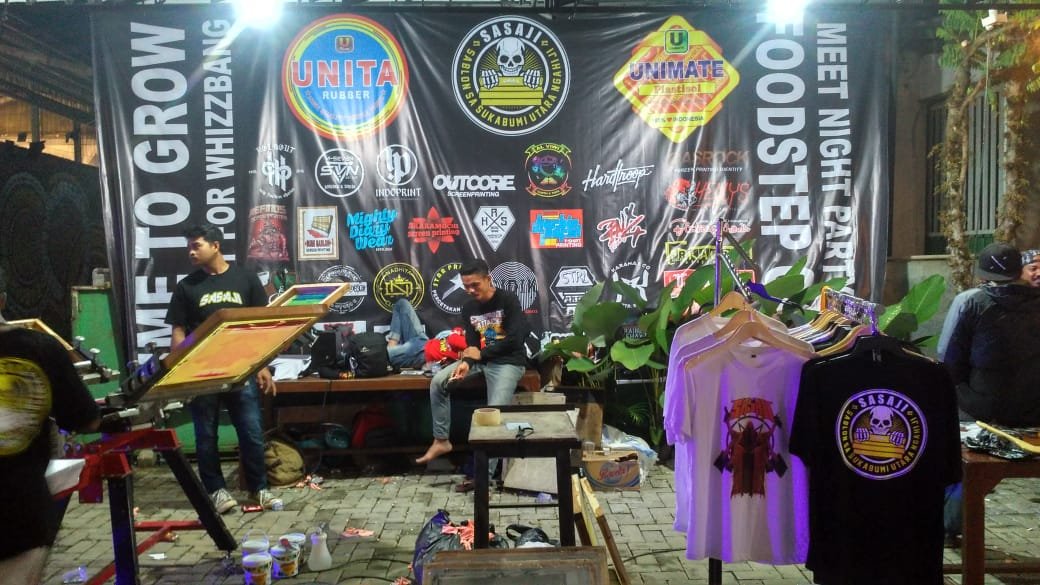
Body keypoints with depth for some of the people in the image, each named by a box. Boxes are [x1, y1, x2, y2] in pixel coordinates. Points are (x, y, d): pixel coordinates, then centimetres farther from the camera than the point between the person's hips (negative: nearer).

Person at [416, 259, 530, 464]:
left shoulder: (508, 300, -11)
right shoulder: (468, 307, 7)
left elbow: (515, 339, -19)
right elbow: (472, 345, 3)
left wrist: (481, 354, -12)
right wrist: (466, 363, -21)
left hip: (508, 362, -6)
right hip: (481, 359, 7)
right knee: (438, 382, -8)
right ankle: (441, 441, 1)